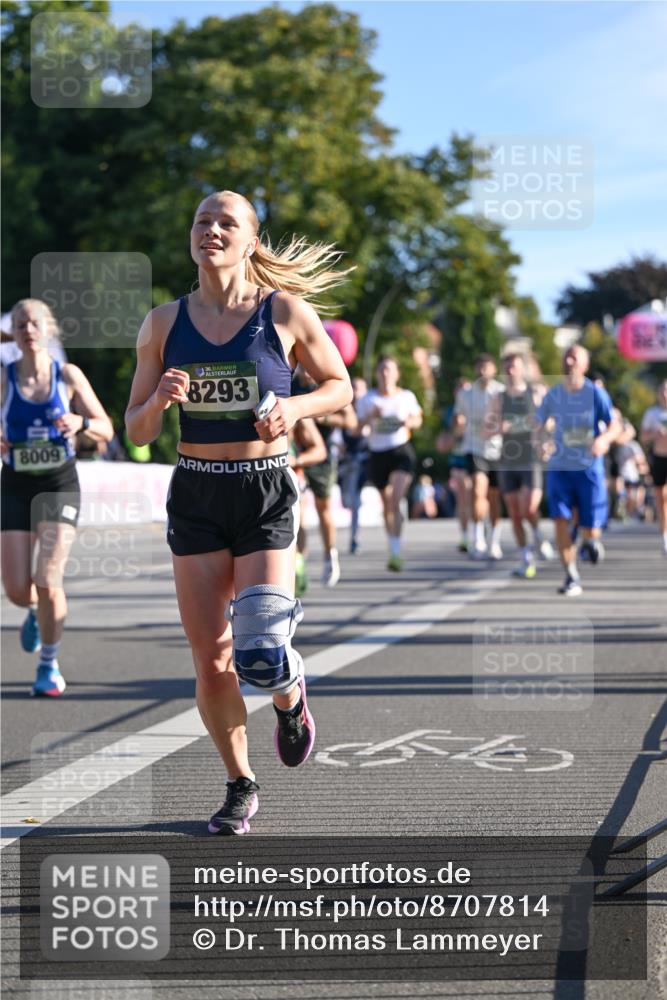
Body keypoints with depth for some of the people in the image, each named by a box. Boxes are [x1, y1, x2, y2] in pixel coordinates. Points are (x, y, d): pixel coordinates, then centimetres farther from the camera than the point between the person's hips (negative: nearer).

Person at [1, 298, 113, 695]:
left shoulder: (69, 376, -1)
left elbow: (106, 430, 2)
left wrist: (80, 422, -19)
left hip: (60, 485, -1)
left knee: (48, 581, -14)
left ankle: (49, 666, 5)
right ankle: (37, 612, 35)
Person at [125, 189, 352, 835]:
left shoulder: (287, 312, -3)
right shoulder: (164, 323, 4)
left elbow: (339, 387, 9)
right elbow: (136, 431, 7)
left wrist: (294, 408, -10)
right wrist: (162, 399, -14)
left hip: (266, 494, -2)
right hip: (195, 496, 3)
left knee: (260, 654, -14)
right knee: (210, 660, 2)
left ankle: (291, 698, 24)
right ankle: (240, 786, 22)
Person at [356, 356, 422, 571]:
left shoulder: (407, 396, 3)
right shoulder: (368, 399, 2)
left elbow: (418, 419, 16)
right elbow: (357, 426, 0)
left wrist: (409, 422, -7)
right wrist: (371, 416, -18)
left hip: (401, 451, -2)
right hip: (377, 454, 2)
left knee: (395, 500, -19)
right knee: (386, 504, 11)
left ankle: (396, 553, -21)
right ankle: (393, 549, 28)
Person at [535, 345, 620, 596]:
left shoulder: (595, 393, -7)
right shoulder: (552, 396, 1)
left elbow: (615, 426, -9)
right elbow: (540, 424, 14)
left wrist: (603, 439, -31)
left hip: (590, 469, -2)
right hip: (559, 468, 2)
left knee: (590, 529, -1)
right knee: (560, 521, -13)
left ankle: (591, 539, 38)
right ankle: (572, 578, -1)